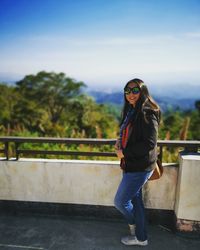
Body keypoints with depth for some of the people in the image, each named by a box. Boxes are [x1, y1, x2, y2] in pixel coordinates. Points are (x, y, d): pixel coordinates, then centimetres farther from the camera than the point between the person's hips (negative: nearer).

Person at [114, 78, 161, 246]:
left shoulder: (147, 113, -19)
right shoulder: (131, 111, 9)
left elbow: (149, 143, -24)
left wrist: (124, 152, -17)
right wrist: (120, 141, 2)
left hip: (140, 167, -8)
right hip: (131, 165, 9)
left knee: (120, 201, 4)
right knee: (135, 200, 18)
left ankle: (133, 224, 35)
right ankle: (141, 238, 36)